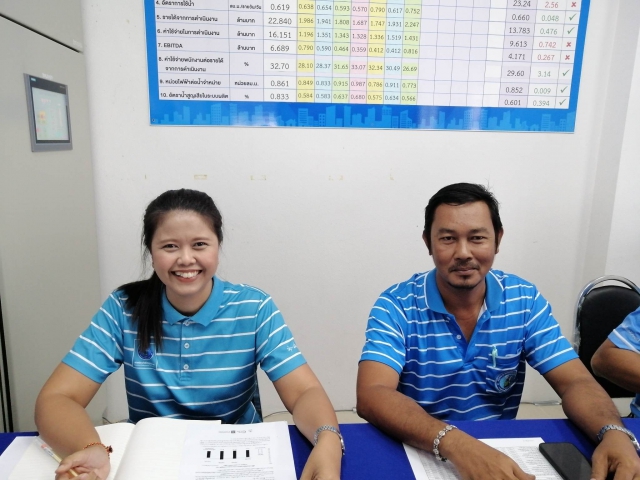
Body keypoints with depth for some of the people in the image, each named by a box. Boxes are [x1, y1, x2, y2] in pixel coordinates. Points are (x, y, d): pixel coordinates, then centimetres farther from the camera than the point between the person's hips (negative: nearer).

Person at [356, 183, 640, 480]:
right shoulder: (396, 306, -15)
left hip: (500, 453, 3)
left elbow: (575, 384, -5)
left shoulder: (525, 301, -4)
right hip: (419, 453, -3)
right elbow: (372, 395, -25)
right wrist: (455, 444, -39)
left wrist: (614, 433, -25)